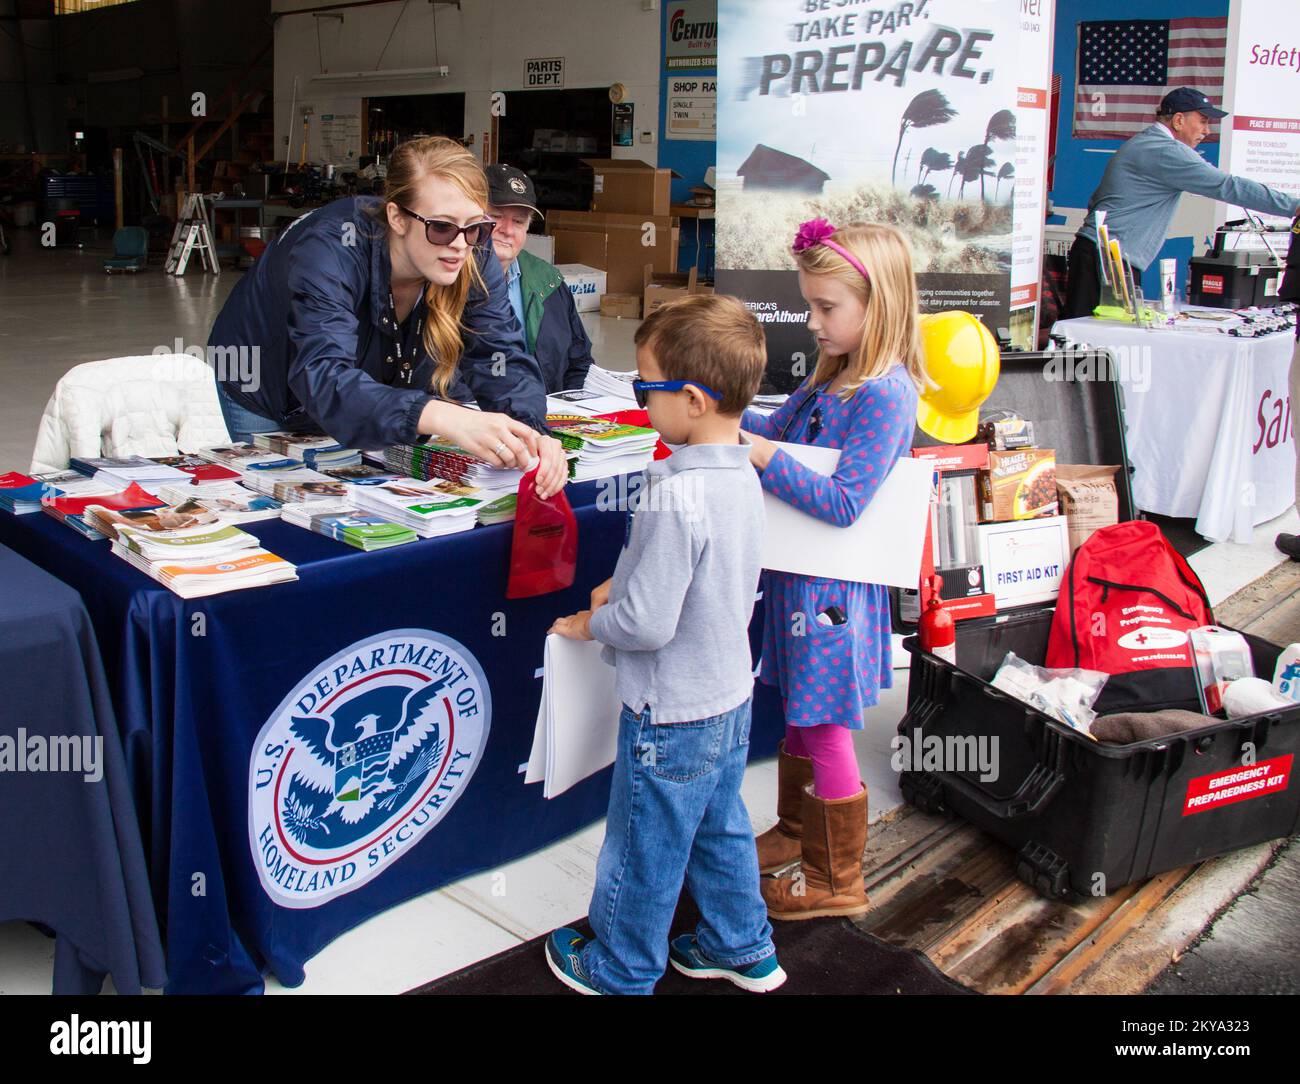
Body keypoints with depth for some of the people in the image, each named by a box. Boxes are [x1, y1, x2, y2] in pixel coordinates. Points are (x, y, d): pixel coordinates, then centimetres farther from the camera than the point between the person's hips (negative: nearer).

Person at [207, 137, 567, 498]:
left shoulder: (473, 258, -24)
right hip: (265, 402, -3)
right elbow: (323, 379, -52)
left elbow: (503, 361, -28)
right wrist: (443, 418, -70)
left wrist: (531, 433, -52)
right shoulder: (329, 248, -39)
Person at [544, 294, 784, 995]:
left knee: (644, 852, 13)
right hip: (731, 697, 9)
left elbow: (648, 623, -28)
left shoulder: (675, 496, -30)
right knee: (720, 830, 26)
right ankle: (742, 949, 43)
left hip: (671, 714, -8)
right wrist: (622, 582, 4)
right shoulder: (740, 475, -2)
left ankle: (618, 972, 34)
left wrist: (589, 625, -10)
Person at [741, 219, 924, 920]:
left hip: (832, 590, -9)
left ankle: (838, 882, 22)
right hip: (799, 575, 9)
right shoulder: (831, 375, 7)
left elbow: (843, 503, -25)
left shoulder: (884, 395, -21)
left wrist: (764, 457, -27)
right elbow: (777, 427, 16)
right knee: (800, 721, 23)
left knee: (827, 736, 5)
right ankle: (795, 835, 42)